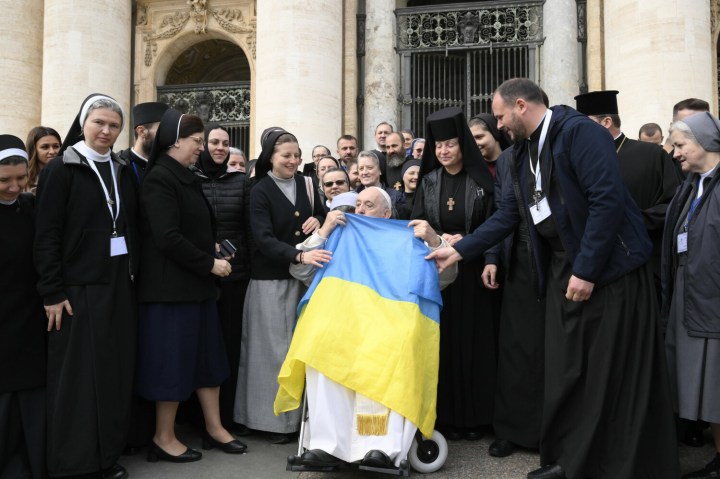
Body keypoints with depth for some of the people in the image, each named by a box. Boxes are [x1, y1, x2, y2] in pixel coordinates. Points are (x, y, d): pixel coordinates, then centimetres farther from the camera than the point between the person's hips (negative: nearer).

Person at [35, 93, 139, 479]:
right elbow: (46, 235, -10)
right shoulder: (61, 169, -6)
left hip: (119, 286, 5)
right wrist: (52, 292, -14)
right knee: (76, 376, 2)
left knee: (115, 372, 10)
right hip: (77, 288, -5)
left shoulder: (123, 171, 10)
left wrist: (133, 276, 6)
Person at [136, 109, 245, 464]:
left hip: (195, 282, 9)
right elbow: (167, 237, -22)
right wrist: (209, 263, -15)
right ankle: (164, 438, 16)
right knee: (173, 358, 1)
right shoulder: (159, 178, -14)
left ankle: (214, 428, 24)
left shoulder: (186, 178, 14)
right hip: (171, 285, -9)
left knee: (207, 355, 13)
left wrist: (211, 252, 3)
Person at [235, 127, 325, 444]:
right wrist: (299, 255, -33)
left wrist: (318, 220, -4)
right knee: (275, 347, 1)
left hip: (303, 276, 5)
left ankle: (301, 413, 23)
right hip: (271, 280, -5)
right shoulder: (260, 192, -7)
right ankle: (274, 418, 13)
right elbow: (264, 238, -18)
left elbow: (323, 216, 20)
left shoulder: (305, 185, 8)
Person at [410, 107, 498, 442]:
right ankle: (447, 416, 11)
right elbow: (417, 226, 5)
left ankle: (476, 416, 13)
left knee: (475, 339, 2)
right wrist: (441, 239, -12)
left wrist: (463, 240, -15)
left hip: (472, 273, -2)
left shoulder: (481, 180, 0)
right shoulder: (428, 181, 8)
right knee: (443, 341, 2)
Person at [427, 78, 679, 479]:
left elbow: (608, 200, -22)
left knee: (616, 374, 2)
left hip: (609, 268, -8)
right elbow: (507, 216, 16)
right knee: (566, 372, 11)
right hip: (562, 269, 8)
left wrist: (586, 270, -21)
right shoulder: (524, 151, 13)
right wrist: (458, 251, 12)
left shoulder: (579, 131, -13)